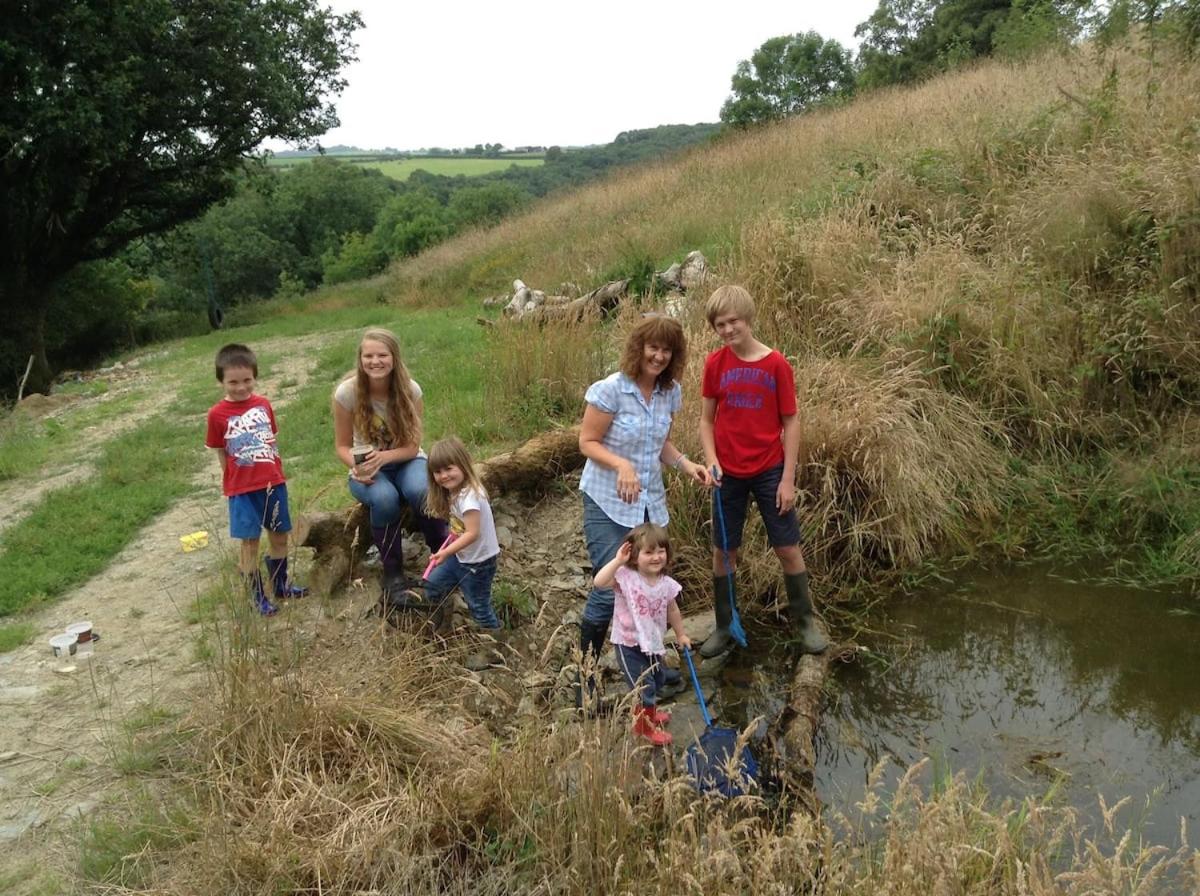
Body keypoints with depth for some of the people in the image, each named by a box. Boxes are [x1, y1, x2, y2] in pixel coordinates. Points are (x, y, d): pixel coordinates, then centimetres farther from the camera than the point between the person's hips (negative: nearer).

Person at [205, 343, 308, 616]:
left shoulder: (263, 404, 2)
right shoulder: (217, 414, -9)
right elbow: (221, 453, -1)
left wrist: (276, 474, 11)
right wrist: (233, 483, 1)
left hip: (274, 482, 4)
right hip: (243, 489, -4)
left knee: (279, 535, 14)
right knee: (249, 541, 3)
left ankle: (280, 584, 32)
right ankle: (258, 595, 15)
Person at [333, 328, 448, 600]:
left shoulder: (410, 390, -14)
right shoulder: (347, 392, -16)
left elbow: (412, 446, -11)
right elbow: (342, 445, -6)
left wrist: (384, 456, -31)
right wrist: (357, 466, -28)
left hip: (405, 461, 1)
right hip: (367, 469, 0)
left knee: (422, 491, -34)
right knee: (385, 498, -35)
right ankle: (393, 572, -15)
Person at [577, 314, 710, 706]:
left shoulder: (670, 392, 2)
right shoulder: (610, 389, -17)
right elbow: (587, 442, -13)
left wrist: (686, 465, -5)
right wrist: (621, 465, -28)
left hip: (650, 503, 6)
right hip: (608, 503, -6)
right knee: (609, 591, -8)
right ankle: (585, 680, 7)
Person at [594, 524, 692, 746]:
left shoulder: (666, 584, -6)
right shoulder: (626, 577, -23)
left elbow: (672, 610, 11)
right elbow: (599, 582, -40)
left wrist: (681, 634, 20)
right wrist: (617, 561, -42)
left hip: (653, 643, 6)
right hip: (628, 644, -6)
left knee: (656, 683, 25)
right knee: (644, 687, -2)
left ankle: (647, 712, 54)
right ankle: (644, 726, 23)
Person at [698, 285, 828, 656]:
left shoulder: (776, 365, -9)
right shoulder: (715, 364, -3)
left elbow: (791, 423, -5)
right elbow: (707, 419, 4)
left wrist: (788, 478, -8)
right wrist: (710, 460, -11)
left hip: (770, 472, -2)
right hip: (729, 474, 2)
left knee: (788, 549, 5)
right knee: (723, 551, 9)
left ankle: (805, 621, 23)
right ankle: (724, 627, 23)